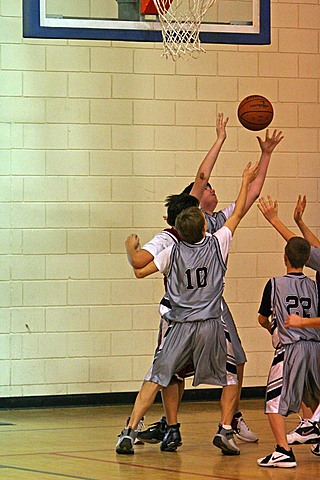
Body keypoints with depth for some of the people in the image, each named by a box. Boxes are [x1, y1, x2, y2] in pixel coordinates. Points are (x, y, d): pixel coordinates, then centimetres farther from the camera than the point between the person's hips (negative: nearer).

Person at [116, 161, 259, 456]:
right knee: (231, 378, 17)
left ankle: (130, 431, -6)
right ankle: (225, 431, 5)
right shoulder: (217, 244, -1)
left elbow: (140, 271, 8)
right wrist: (246, 182, 23)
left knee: (156, 379, 4)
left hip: (181, 326, 1)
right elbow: (238, 213, 12)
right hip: (211, 325, 0)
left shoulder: (172, 253, 0)